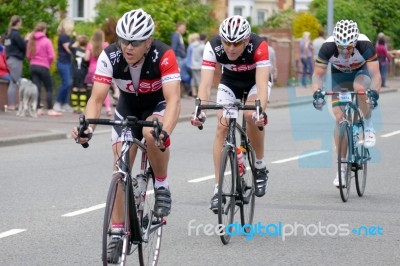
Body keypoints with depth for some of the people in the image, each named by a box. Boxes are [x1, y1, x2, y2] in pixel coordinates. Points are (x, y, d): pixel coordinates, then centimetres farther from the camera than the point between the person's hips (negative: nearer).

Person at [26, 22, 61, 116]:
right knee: (49, 88, 4)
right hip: (43, 67, -5)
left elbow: (28, 55, 8)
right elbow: (51, 56, -12)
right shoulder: (46, 41, -10)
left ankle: (38, 109, 2)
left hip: (33, 66, 5)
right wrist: (48, 63, 5)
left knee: (36, 88, 6)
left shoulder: (31, 40, 5)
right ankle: (50, 110, 0)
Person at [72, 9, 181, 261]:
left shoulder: (164, 55, -34)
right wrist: (87, 127, -49)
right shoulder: (110, 56, -27)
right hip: (128, 107, 3)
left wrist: (165, 132, -59)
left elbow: (173, 99, -41)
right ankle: (118, 232, 1)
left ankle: (162, 186, -9)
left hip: (158, 105, -3)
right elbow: (97, 98, -29)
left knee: (152, 133, -35)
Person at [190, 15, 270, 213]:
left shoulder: (258, 46, -37)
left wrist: (260, 111, -62)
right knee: (222, 127, -15)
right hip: (229, 81, 2)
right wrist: (200, 110, -55)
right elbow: (205, 84, -38)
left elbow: (262, 84, -45)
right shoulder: (213, 47, -32)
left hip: (255, 81, -2)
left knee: (251, 116, -29)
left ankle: (260, 166, -6)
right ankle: (218, 188, -9)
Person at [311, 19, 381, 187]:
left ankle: (368, 126, -11)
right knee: (339, 117, -10)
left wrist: (374, 93, -53)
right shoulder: (328, 47, -33)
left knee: (359, 87, -37)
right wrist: (317, 92, -45)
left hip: (362, 71, -1)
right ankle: (342, 166, 1)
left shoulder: (365, 45, -35)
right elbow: (318, 74, -27)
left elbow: (375, 74, -37)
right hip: (339, 75, 2)